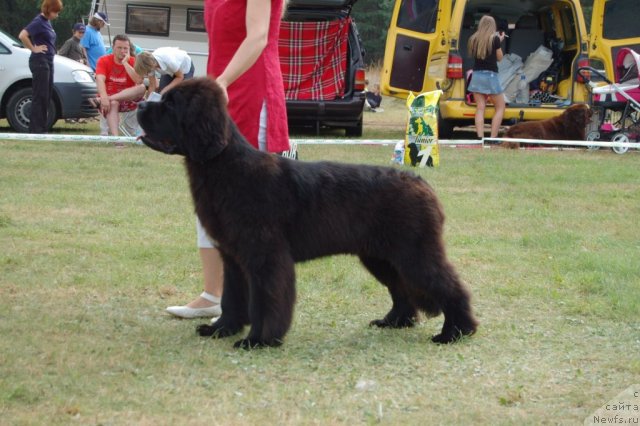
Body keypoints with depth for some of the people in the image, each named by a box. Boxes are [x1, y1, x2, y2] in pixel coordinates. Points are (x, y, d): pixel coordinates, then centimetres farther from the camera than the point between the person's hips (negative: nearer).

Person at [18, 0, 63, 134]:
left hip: (48, 61, 9)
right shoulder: (38, 22, -14)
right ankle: (36, 129, -5)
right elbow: (22, 35, -25)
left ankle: (43, 129, 16)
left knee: (47, 96, 11)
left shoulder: (47, 22, 13)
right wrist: (33, 48, -16)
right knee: (40, 96, -8)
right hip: (39, 61, -9)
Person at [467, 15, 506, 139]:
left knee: (480, 108, 1)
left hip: (477, 75, 4)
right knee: (500, 107, 7)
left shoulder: (473, 39, 4)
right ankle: (493, 137, -2)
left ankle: (480, 137, -10)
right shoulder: (495, 38, -6)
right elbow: (499, 57, 3)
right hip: (490, 75, -4)